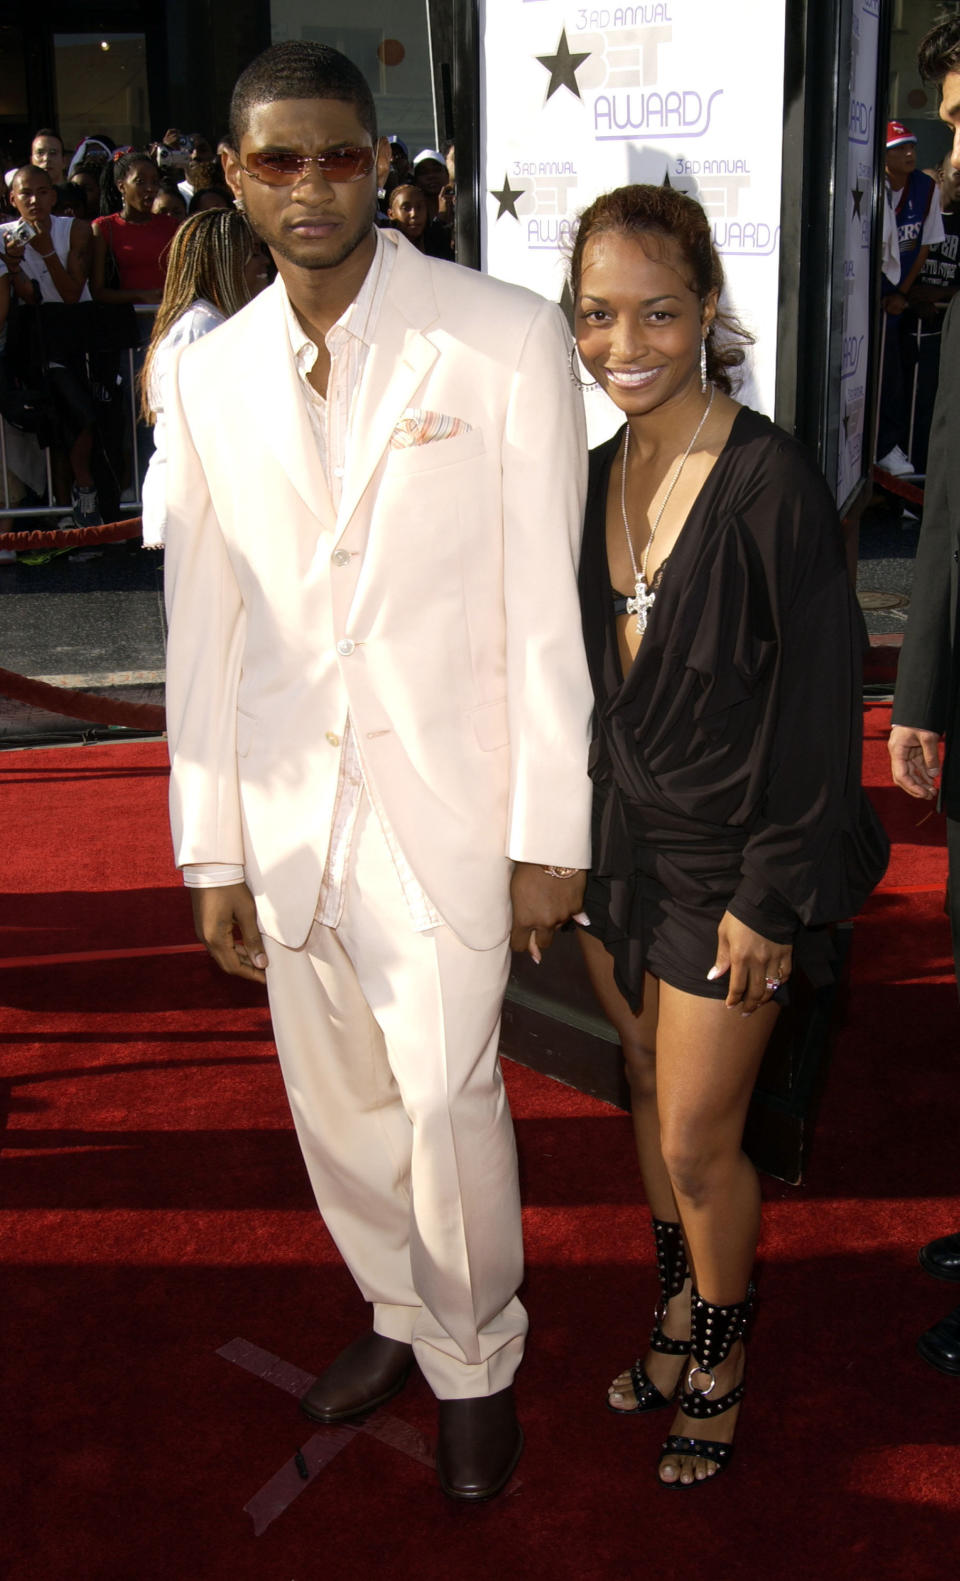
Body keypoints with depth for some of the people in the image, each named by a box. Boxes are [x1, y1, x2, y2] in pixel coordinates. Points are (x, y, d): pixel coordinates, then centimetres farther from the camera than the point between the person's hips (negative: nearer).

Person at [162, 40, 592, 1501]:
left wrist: (551, 834, -8)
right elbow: (205, 629, 7)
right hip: (288, 818, 5)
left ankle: (476, 1360, 25)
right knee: (337, 1105, 16)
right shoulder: (211, 378, 5)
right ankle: (399, 1311, 42)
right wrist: (213, 855, 7)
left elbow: (547, 605, -8)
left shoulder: (507, 339, -8)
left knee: (446, 1097, -4)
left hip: (446, 808, -4)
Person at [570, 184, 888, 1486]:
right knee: (649, 1090, 20)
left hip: (725, 863, -6)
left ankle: (722, 1352, 33)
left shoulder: (772, 486, -19)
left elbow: (819, 711, -17)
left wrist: (773, 899, -15)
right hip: (613, 841, 6)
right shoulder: (593, 477, 1)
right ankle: (677, 1312, 43)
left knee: (699, 1138, 6)